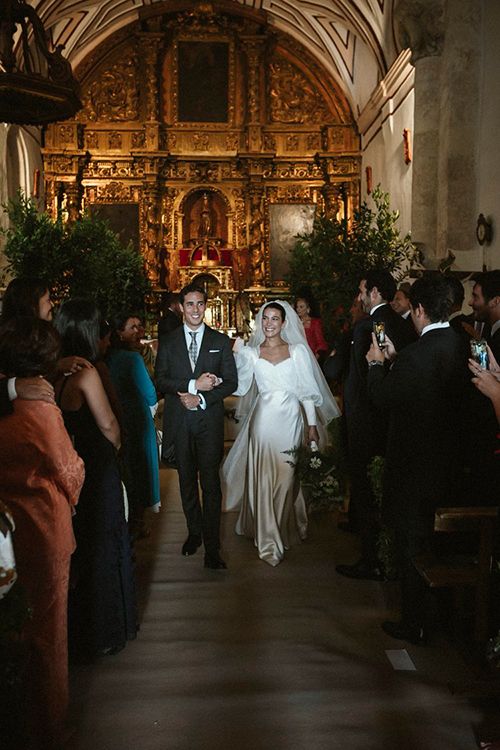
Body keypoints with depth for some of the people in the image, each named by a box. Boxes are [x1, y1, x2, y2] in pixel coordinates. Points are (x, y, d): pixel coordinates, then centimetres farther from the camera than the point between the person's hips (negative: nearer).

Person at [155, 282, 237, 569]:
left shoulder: (221, 341, 6)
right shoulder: (168, 341, 8)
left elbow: (231, 382, 1)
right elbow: (161, 381, -1)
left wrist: (201, 399, -12)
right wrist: (193, 385, -15)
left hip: (209, 419, -2)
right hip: (179, 421, 2)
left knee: (210, 482, -6)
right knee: (187, 481, 12)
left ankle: (212, 547, -1)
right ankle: (194, 532, 29)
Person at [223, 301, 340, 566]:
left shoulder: (298, 350, 4)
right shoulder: (250, 353, 6)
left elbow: (307, 390, 4)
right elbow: (239, 386, -1)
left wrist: (312, 424, 1)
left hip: (290, 420, 0)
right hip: (263, 421, 0)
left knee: (286, 478, 8)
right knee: (263, 481, 0)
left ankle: (286, 528, 29)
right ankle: (268, 541, 10)